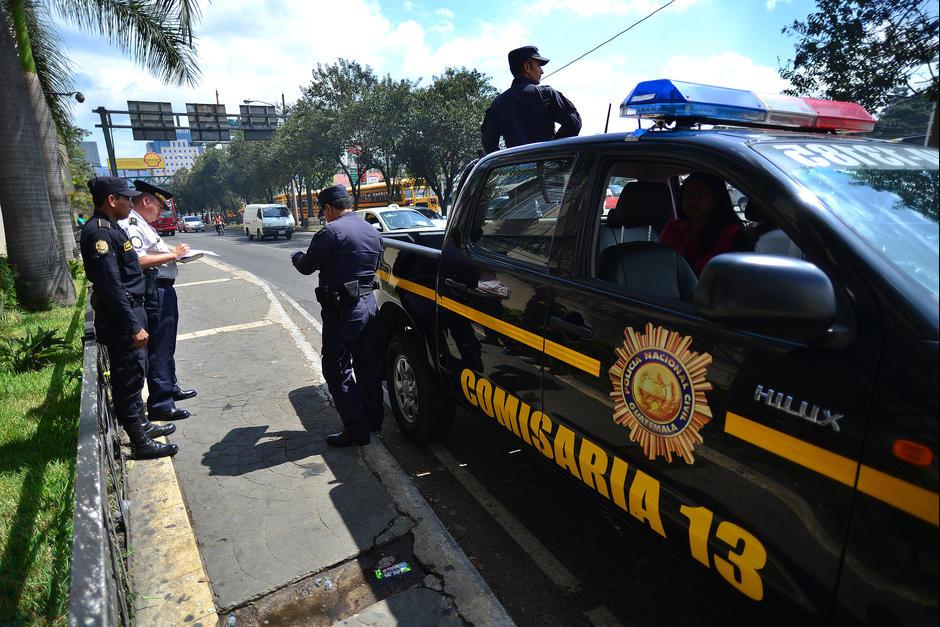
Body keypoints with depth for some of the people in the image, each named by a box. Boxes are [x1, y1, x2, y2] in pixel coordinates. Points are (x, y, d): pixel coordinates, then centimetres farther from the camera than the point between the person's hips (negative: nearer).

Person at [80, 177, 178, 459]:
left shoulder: (109, 228, 12)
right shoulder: (100, 232, -19)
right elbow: (111, 286, -23)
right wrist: (133, 326, -23)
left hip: (129, 311, 10)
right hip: (120, 319, -10)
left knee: (134, 375, 20)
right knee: (129, 378, -2)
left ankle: (141, 424, 34)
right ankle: (140, 443, 8)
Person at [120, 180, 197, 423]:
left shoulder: (142, 224, 17)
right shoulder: (130, 224, -16)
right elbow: (138, 261, -27)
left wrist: (174, 254, 10)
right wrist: (172, 254, -18)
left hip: (163, 290, 11)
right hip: (153, 292, -11)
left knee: (167, 345, 22)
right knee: (157, 349, -6)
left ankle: (170, 387, 37)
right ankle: (160, 405, 1)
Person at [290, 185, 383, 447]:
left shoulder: (331, 231, -13)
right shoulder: (372, 231, 11)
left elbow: (307, 266, -7)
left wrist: (296, 256, 17)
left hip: (342, 310, -8)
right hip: (369, 304, 8)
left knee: (337, 370, 2)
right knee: (367, 365, 17)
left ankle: (356, 429, 3)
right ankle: (373, 418, 28)